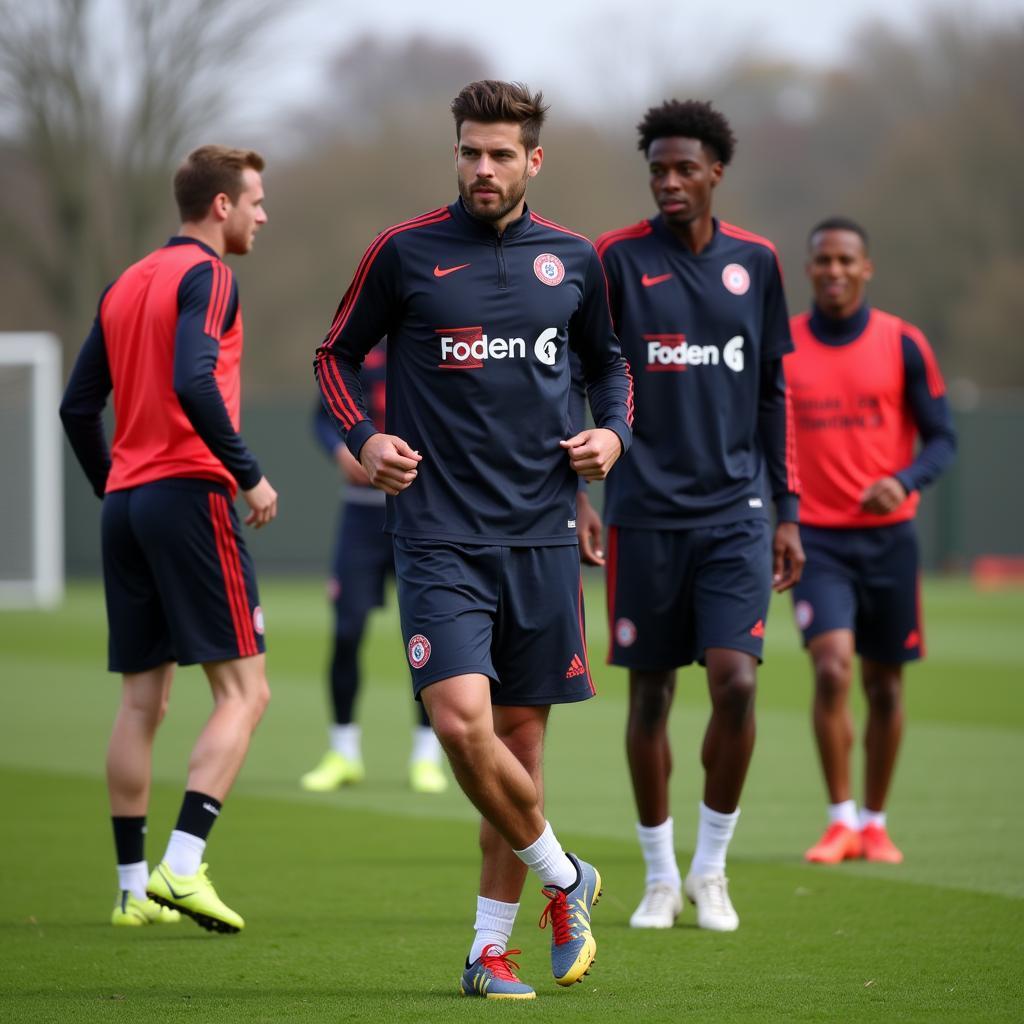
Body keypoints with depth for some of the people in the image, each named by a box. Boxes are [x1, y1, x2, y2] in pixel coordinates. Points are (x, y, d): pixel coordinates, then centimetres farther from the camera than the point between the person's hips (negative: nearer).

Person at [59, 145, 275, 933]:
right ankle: (182, 868, -17)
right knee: (243, 691, -5)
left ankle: (134, 887, 8)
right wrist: (250, 474, -16)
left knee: (142, 702, 9)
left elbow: (78, 406, 18)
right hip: (190, 495, -8)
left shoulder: (127, 284, 17)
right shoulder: (206, 275, -7)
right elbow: (194, 383, -22)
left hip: (125, 503, 8)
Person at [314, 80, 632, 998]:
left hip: (542, 533, 3)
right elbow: (338, 354, 9)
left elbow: (607, 361, 23)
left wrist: (614, 431, 4)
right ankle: (565, 879, 4)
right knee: (462, 723, -18)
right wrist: (362, 436, -8)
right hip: (440, 534, -3)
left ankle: (492, 946, 16)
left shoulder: (572, 260, 7)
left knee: (521, 737, 6)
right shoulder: (405, 253, -1)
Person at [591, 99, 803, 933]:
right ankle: (661, 876, 18)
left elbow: (771, 394, 14)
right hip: (646, 511, -1)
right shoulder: (618, 261, -1)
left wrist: (787, 509, 11)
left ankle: (711, 869, 5)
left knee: (735, 682, -12)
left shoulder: (754, 262, 7)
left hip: (735, 512, 1)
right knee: (651, 694, 4)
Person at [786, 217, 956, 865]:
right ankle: (841, 820, -8)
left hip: (889, 537, 1)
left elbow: (942, 438, 1)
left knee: (884, 683, 7)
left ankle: (875, 823, 22)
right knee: (832, 669, -17)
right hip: (818, 539, -1)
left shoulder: (903, 344, -1)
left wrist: (904, 482, -18)